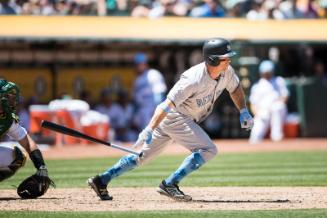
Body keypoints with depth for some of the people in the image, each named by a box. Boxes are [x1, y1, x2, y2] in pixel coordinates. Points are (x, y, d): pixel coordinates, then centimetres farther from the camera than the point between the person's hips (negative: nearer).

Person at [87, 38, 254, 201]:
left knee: (144, 155, 12)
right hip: (174, 117, -9)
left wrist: (243, 111, 6)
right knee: (208, 149, -18)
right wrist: (149, 130, -38)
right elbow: (167, 104, -32)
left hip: (186, 120, 9)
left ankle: (101, 180, 14)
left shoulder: (227, 71, -4)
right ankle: (169, 185, -16)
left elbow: (235, 88, 19)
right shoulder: (194, 79, -29)